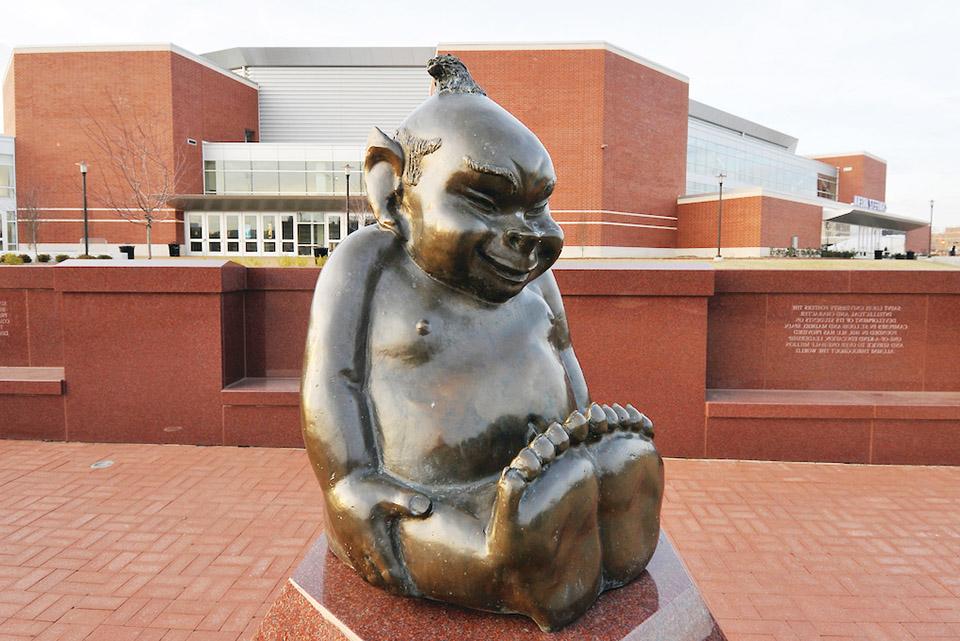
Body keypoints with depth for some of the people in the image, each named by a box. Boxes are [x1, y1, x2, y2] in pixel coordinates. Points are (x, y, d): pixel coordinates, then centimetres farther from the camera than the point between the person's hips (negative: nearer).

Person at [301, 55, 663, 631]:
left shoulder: (529, 270, 12)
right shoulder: (370, 262, -6)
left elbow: (562, 358, 18)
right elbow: (331, 380, -9)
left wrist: (585, 437, 7)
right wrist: (354, 487, -17)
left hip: (535, 473, 7)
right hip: (422, 509, -6)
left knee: (629, 462, -17)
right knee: (548, 502, -30)